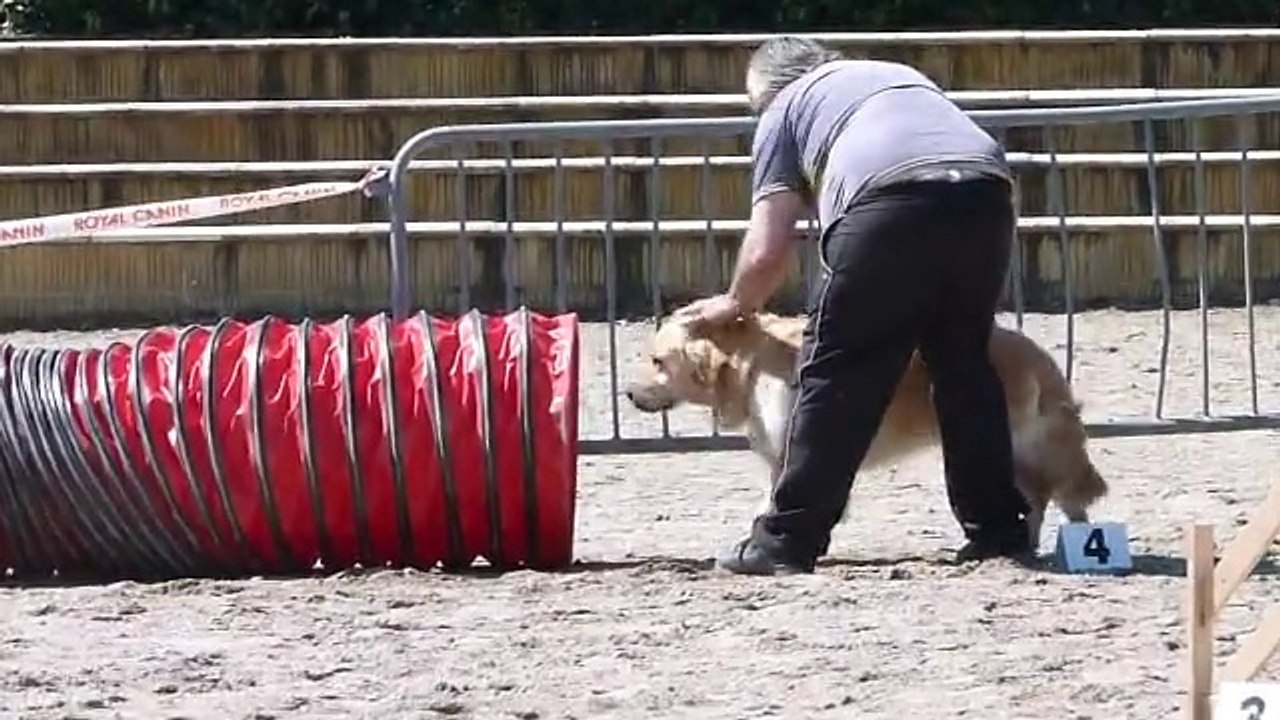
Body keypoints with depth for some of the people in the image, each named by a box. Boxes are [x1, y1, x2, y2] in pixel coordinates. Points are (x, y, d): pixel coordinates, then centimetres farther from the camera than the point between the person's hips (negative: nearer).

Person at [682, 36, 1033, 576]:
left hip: (888, 196, -5)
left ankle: (788, 540, 6)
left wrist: (734, 305, 37)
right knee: (964, 362, 20)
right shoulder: (898, 74, 40)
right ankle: (999, 531, 19)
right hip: (985, 191, 5)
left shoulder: (785, 108, 24)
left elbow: (767, 252, 16)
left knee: (838, 370, 5)